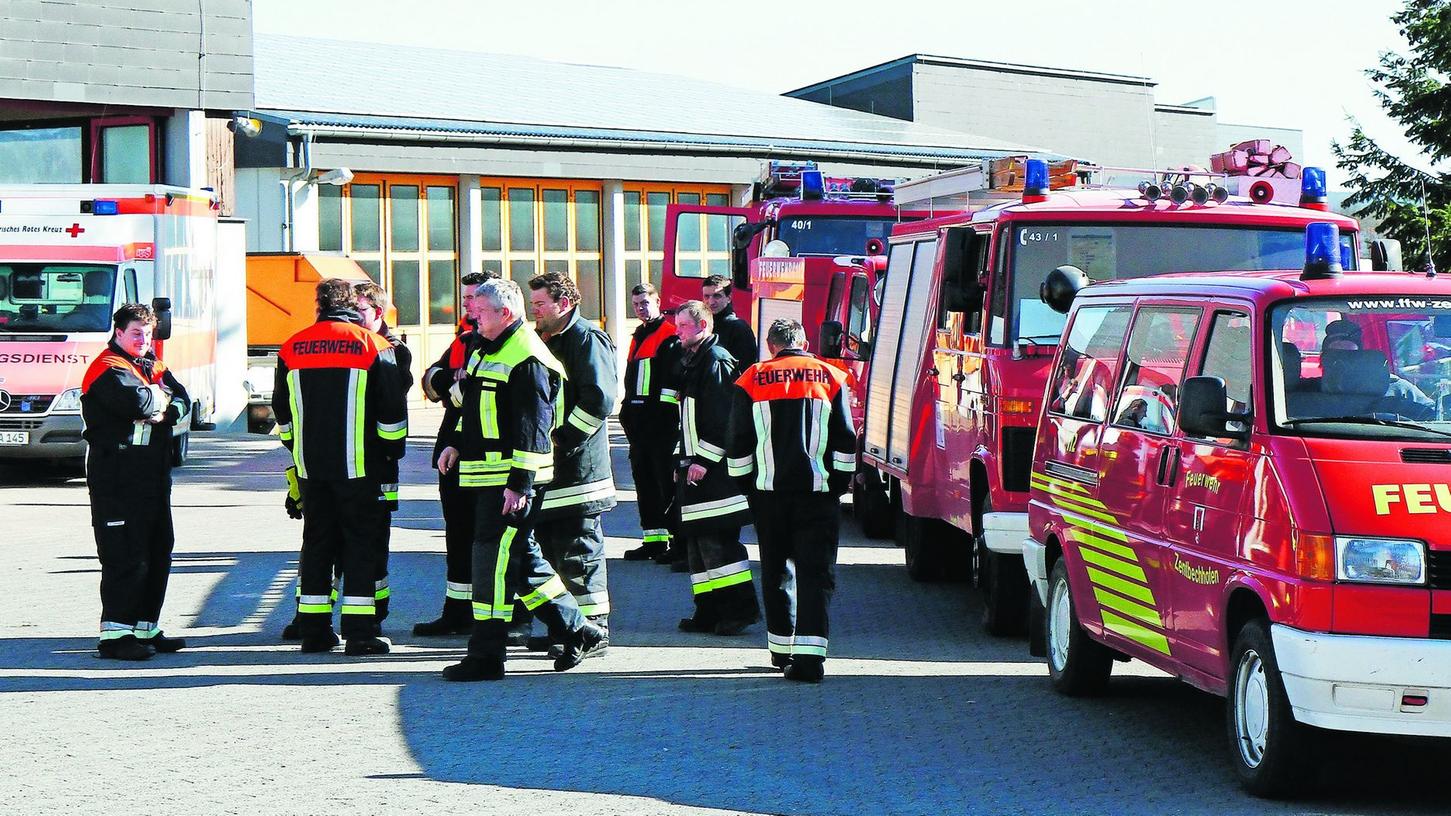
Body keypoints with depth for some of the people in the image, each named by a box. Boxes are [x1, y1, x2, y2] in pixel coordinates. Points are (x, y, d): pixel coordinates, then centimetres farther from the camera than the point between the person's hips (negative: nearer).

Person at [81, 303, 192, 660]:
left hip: (153, 476, 9)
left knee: (158, 553, 12)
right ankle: (114, 634, -9)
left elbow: (182, 402, 9)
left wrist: (164, 412, -12)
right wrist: (161, 398, -5)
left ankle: (146, 628, 21)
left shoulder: (152, 367, 19)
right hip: (117, 477, -9)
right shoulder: (108, 369, -8)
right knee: (125, 555, -11)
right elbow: (137, 402, -26)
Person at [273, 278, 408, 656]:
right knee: (362, 542, 1)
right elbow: (392, 408, -4)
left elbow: (281, 411, 14)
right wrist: (394, 450, 10)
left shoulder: (292, 347, 6)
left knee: (317, 541, 12)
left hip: (310, 465, 4)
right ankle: (360, 631, -5)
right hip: (359, 465, -4)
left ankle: (313, 630, 12)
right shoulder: (373, 345, -5)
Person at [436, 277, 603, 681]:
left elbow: (532, 427, -19)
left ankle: (486, 655, -3)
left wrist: (519, 482, -22)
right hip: (488, 477, 10)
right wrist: (456, 443, 16)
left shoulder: (527, 359, -15)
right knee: (522, 557, 14)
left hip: (511, 479, -10)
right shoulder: (487, 352, 17)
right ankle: (576, 629, 23)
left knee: (494, 560, -8)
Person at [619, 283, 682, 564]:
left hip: (662, 419, -9)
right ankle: (652, 539, 16)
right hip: (639, 420, 9)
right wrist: (628, 410, 21)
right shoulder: (639, 336, 20)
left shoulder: (670, 335, -8)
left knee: (667, 481, -8)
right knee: (644, 481, 11)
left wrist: (663, 406, -19)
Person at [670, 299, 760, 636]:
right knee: (698, 541, 9)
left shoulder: (716, 361, -11)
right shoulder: (693, 362, 21)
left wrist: (704, 460, -20)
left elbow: (723, 419, -19)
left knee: (715, 540, -12)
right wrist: (681, 461, 20)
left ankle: (740, 607, -9)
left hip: (714, 470, -10)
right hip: (695, 467, 10)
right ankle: (709, 611, 12)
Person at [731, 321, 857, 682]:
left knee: (775, 571, 16)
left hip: (770, 490, 1)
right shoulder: (830, 377, 5)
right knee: (816, 572, -2)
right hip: (818, 491, -1)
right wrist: (840, 483, 13)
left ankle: (781, 647, 23)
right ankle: (809, 655, -13)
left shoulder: (752, 380, 4)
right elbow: (846, 441, 5)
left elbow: (739, 444, 5)